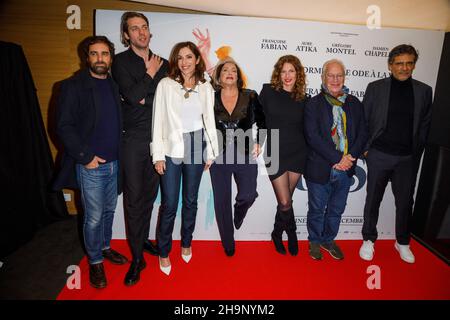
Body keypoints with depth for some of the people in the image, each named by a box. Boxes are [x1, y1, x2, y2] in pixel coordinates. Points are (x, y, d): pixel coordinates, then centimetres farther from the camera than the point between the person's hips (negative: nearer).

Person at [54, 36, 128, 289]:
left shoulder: (114, 86, 9)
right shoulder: (73, 86, -7)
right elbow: (64, 126, -10)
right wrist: (85, 157, -14)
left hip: (113, 163, 5)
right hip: (90, 165, -5)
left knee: (109, 210, 18)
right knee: (94, 217, 5)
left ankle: (105, 247, 39)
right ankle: (95, 261, 25)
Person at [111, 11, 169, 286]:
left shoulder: (162, 64, 12)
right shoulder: (121, 61, 1)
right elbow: (132, 96, -14)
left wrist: (145, 98, -8)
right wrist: (150, 74, -4)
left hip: (157, 138, 4)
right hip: (133, 139, -3)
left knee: (150, 194, 12)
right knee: (134, 198, 0)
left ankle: (143, 240, 33)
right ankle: (137, 258, 13)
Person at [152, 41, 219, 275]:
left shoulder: (206, 87, 6)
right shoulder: (166, 85, -1)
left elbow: (209, 120, 9)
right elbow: (158, 120, -2)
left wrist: (211, 152, 6)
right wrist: (158, 155, -6)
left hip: (196, 149, 2)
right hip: (171, 150, -2)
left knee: (191, 201, 12)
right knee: (169, 204, -1)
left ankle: (186, 243, 33)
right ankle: (164, 252, 20)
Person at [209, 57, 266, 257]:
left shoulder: (250, 97, 3)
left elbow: (262, 122, 13)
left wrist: (258, 143, 4)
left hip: (245, 155, 0)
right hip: (219, 156, 1)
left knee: (248, 196, -14)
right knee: (222, 202, 5)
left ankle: (238, 212, 27)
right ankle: (228, 245, 25)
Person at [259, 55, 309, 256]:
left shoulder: (302, 99, 5)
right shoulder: (268, 91, -2)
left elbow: (305, 128, 11)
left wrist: (308, 154, 5)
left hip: (297, 154, 2)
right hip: (275, 154, -2)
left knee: (285, 200, 9)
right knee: (285, 202, -1)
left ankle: (277, 234, 35)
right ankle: (291, 234, 29)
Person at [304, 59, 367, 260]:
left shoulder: (355, 103, 7)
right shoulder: (313, 104, -6)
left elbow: (362, 133, 4)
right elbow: (313, 137, -16)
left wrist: (350, 157, -12)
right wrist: (337, 159, -20)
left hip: (345, 169, 4)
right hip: (320, 169, -4)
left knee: (336, 209, 18)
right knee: (317, 209, 13)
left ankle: (328, 240, 40)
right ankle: (315, 241, 35)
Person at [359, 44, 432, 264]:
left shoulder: (424, 91, 5)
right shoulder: (375, 88, -1)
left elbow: (424, 125, 8)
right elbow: (363, 120, 0)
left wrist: (416, 153, 5)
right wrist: (365, 148, -3)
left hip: (408, 158, 2)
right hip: (379, 155, -2)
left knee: (405, 201, 12)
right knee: (373, 199, 8)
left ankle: (402, 242, 31)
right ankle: (368, 239, 25)